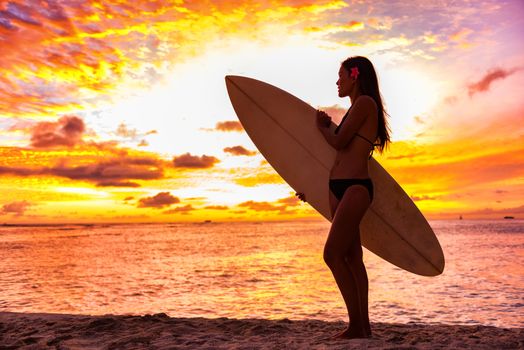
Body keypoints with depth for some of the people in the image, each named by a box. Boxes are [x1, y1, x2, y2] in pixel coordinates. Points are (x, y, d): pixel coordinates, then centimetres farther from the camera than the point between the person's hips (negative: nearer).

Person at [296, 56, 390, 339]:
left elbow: (339, 142, -10)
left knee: (333, 254, -14)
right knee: (351, 257, 8)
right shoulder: (356, 109, 22)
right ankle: (363, 325, 14)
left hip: (355, 187, -9)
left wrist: (322, 127, 8)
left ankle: (356, 325, -6)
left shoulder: (365, 102, -5)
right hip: (338, 188, 9)